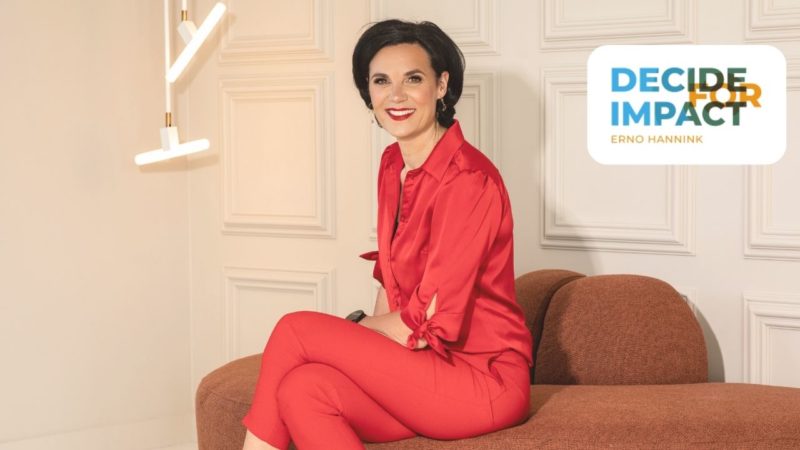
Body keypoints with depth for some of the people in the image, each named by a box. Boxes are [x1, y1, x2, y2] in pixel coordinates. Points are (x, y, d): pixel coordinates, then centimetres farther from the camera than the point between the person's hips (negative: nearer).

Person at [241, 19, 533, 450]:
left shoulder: (467, 179, -18)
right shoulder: (393, 165, 9)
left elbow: (429, 325, -18)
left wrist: (355, 331, -4)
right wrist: (359, 344, 0)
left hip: (482, 378, -7)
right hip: (428, 370, 7)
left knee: (295, 331, -16)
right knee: (303, 390, -21)